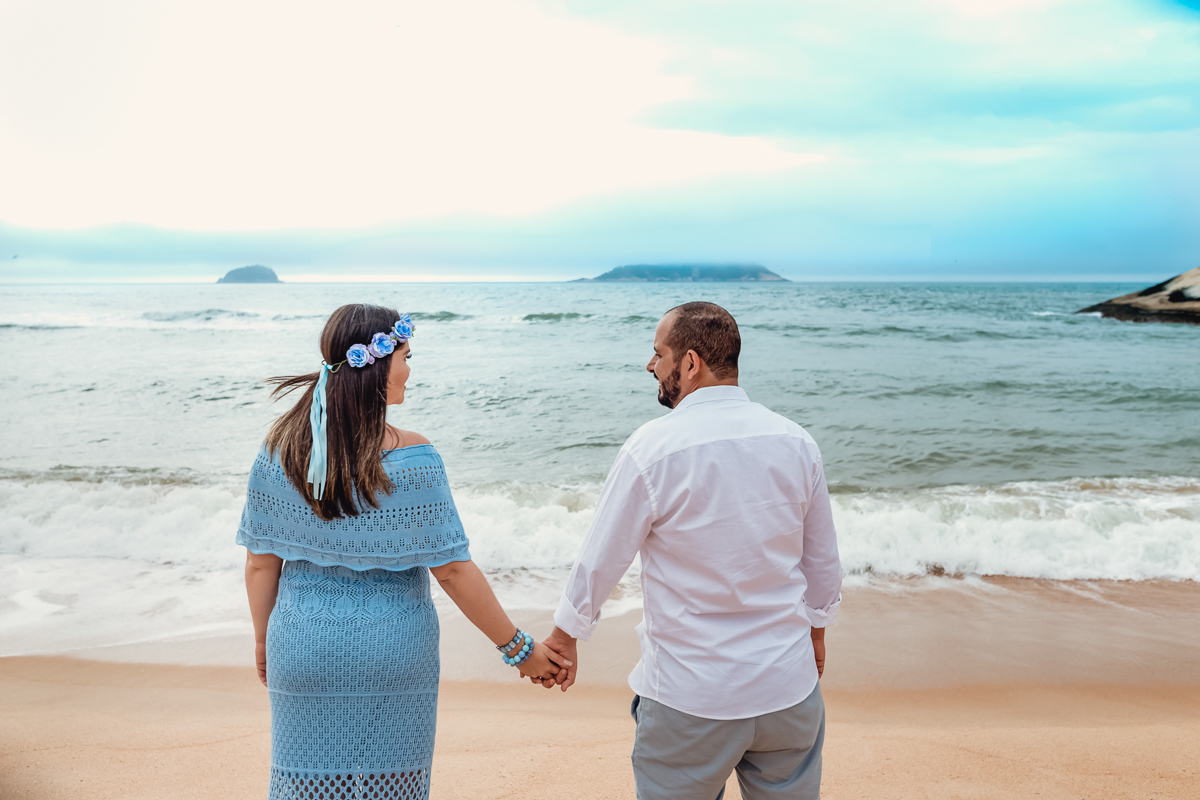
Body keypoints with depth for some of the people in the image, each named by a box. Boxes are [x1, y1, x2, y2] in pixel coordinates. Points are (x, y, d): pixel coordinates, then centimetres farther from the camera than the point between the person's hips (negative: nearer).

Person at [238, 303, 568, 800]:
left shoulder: (280, 447, -8)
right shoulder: (410, 456, -19)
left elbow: (261, 562, -1)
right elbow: (452, 570, -17)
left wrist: (264, 639, 16)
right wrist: (519, 650, -8)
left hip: (304, 654, 3)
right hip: (393, 655, -2)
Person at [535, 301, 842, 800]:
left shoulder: (652, 449, -16)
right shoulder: (796, 443, -3)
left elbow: (601, 562, -7)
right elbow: (823, 565, 8)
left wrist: (563, 638, 10)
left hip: (689, 700, -4)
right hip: (789, 687, 4)